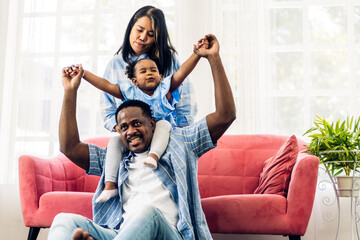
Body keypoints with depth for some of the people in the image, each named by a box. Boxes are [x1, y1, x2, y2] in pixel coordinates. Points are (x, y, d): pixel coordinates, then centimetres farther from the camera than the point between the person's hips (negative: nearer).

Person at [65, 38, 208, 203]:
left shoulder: (164, 90, 4)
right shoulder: (130, 92, 7)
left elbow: (182, 71, -9)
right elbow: (106, 85, 0)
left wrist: (197, 53, -23)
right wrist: (82, 73, -10)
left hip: (163, 139, -2)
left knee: (163, 123, -28)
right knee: (115, 140, -18)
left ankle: (154, 155, -50)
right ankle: (110, 185, -24)